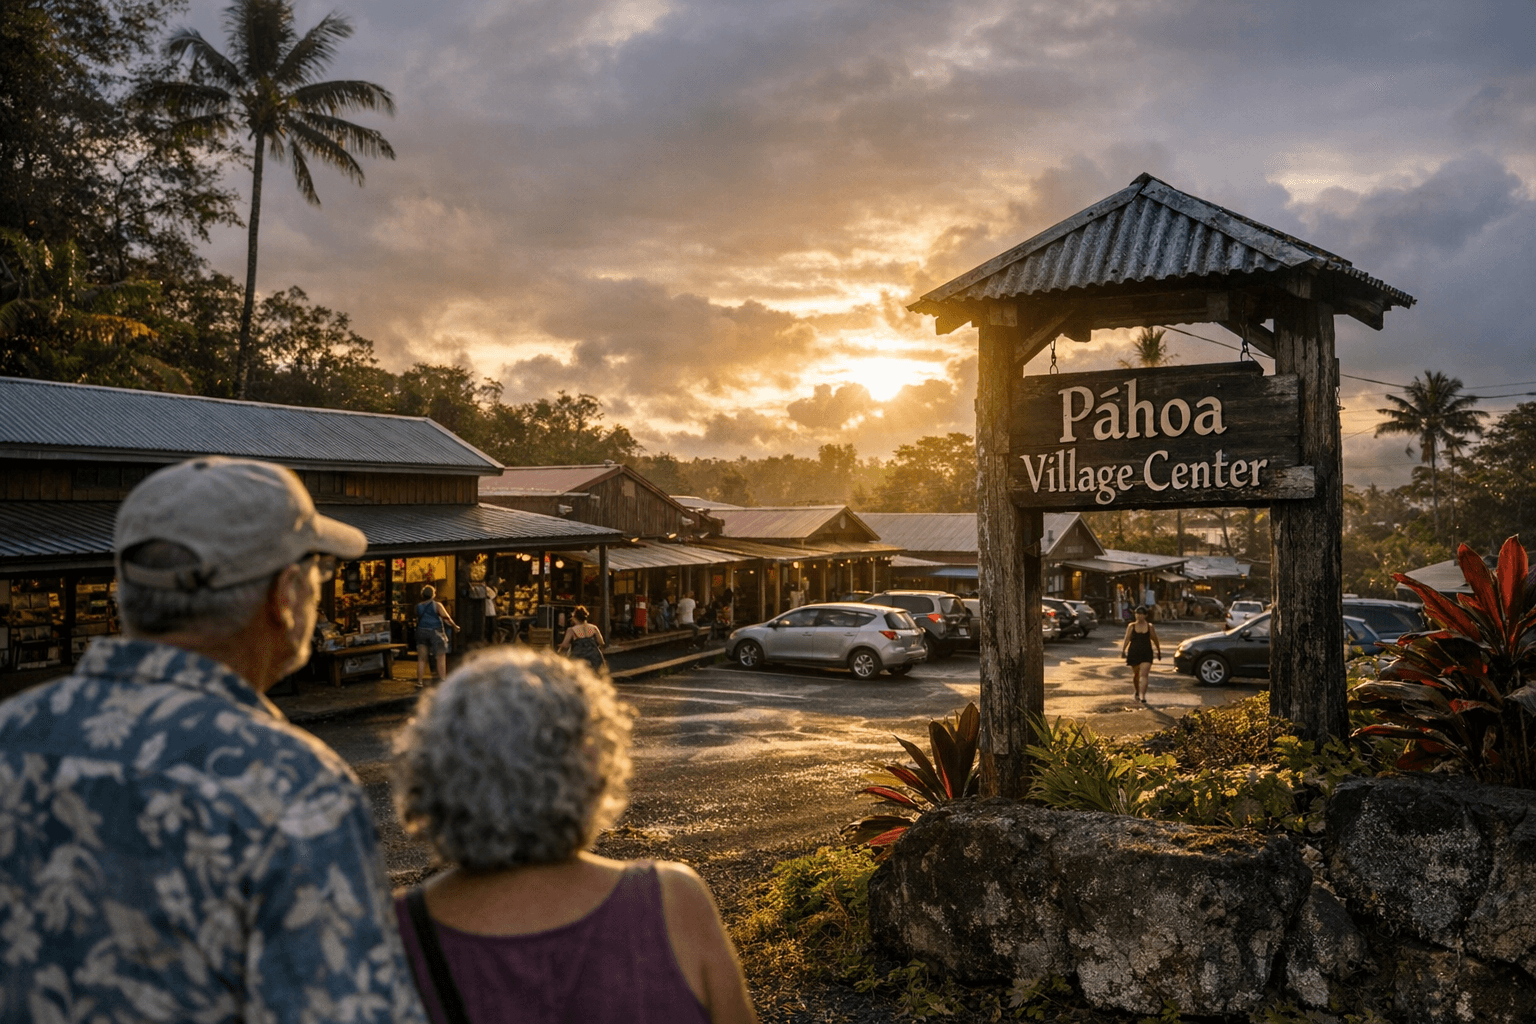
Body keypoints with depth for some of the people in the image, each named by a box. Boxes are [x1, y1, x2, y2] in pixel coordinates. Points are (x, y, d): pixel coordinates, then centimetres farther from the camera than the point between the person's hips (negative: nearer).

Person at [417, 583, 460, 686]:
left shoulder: (418, 607, 7)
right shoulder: (437, 605, -3)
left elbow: (417, 619, 9)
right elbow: (446, 618, -8)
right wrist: (455, 626, 0)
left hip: (421, 631, 3)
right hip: (435, 631, -3)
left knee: (421, 658, 5)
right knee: (441, 657, 4)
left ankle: (420, 681, 4)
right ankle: (442, 679, -1)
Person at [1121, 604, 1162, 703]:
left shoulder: (1150, 627, 3)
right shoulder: (1131, 627, 3)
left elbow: (1155, 640, 12)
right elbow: (1127, 639, 2)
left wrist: (1159, 651, 19)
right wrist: (1123, 650, -8)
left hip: (1146, 654, -1)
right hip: (1134, 653, 1)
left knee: (1144, 675, -14)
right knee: (1136, 674, 12)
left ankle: (1142, 695, -19)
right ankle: (1137, 692, 36)